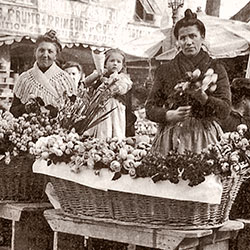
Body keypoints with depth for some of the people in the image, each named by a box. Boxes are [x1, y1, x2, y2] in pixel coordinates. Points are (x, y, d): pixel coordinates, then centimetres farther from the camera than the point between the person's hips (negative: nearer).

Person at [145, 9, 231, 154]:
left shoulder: (215, 68, 7)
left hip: (204, 136, 0)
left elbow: (225, 110, -2)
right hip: (171, 136, 1)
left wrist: (203, 97, -18)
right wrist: (169, 115, -12)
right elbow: (150, 108, 7)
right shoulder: (165, 70, 10)